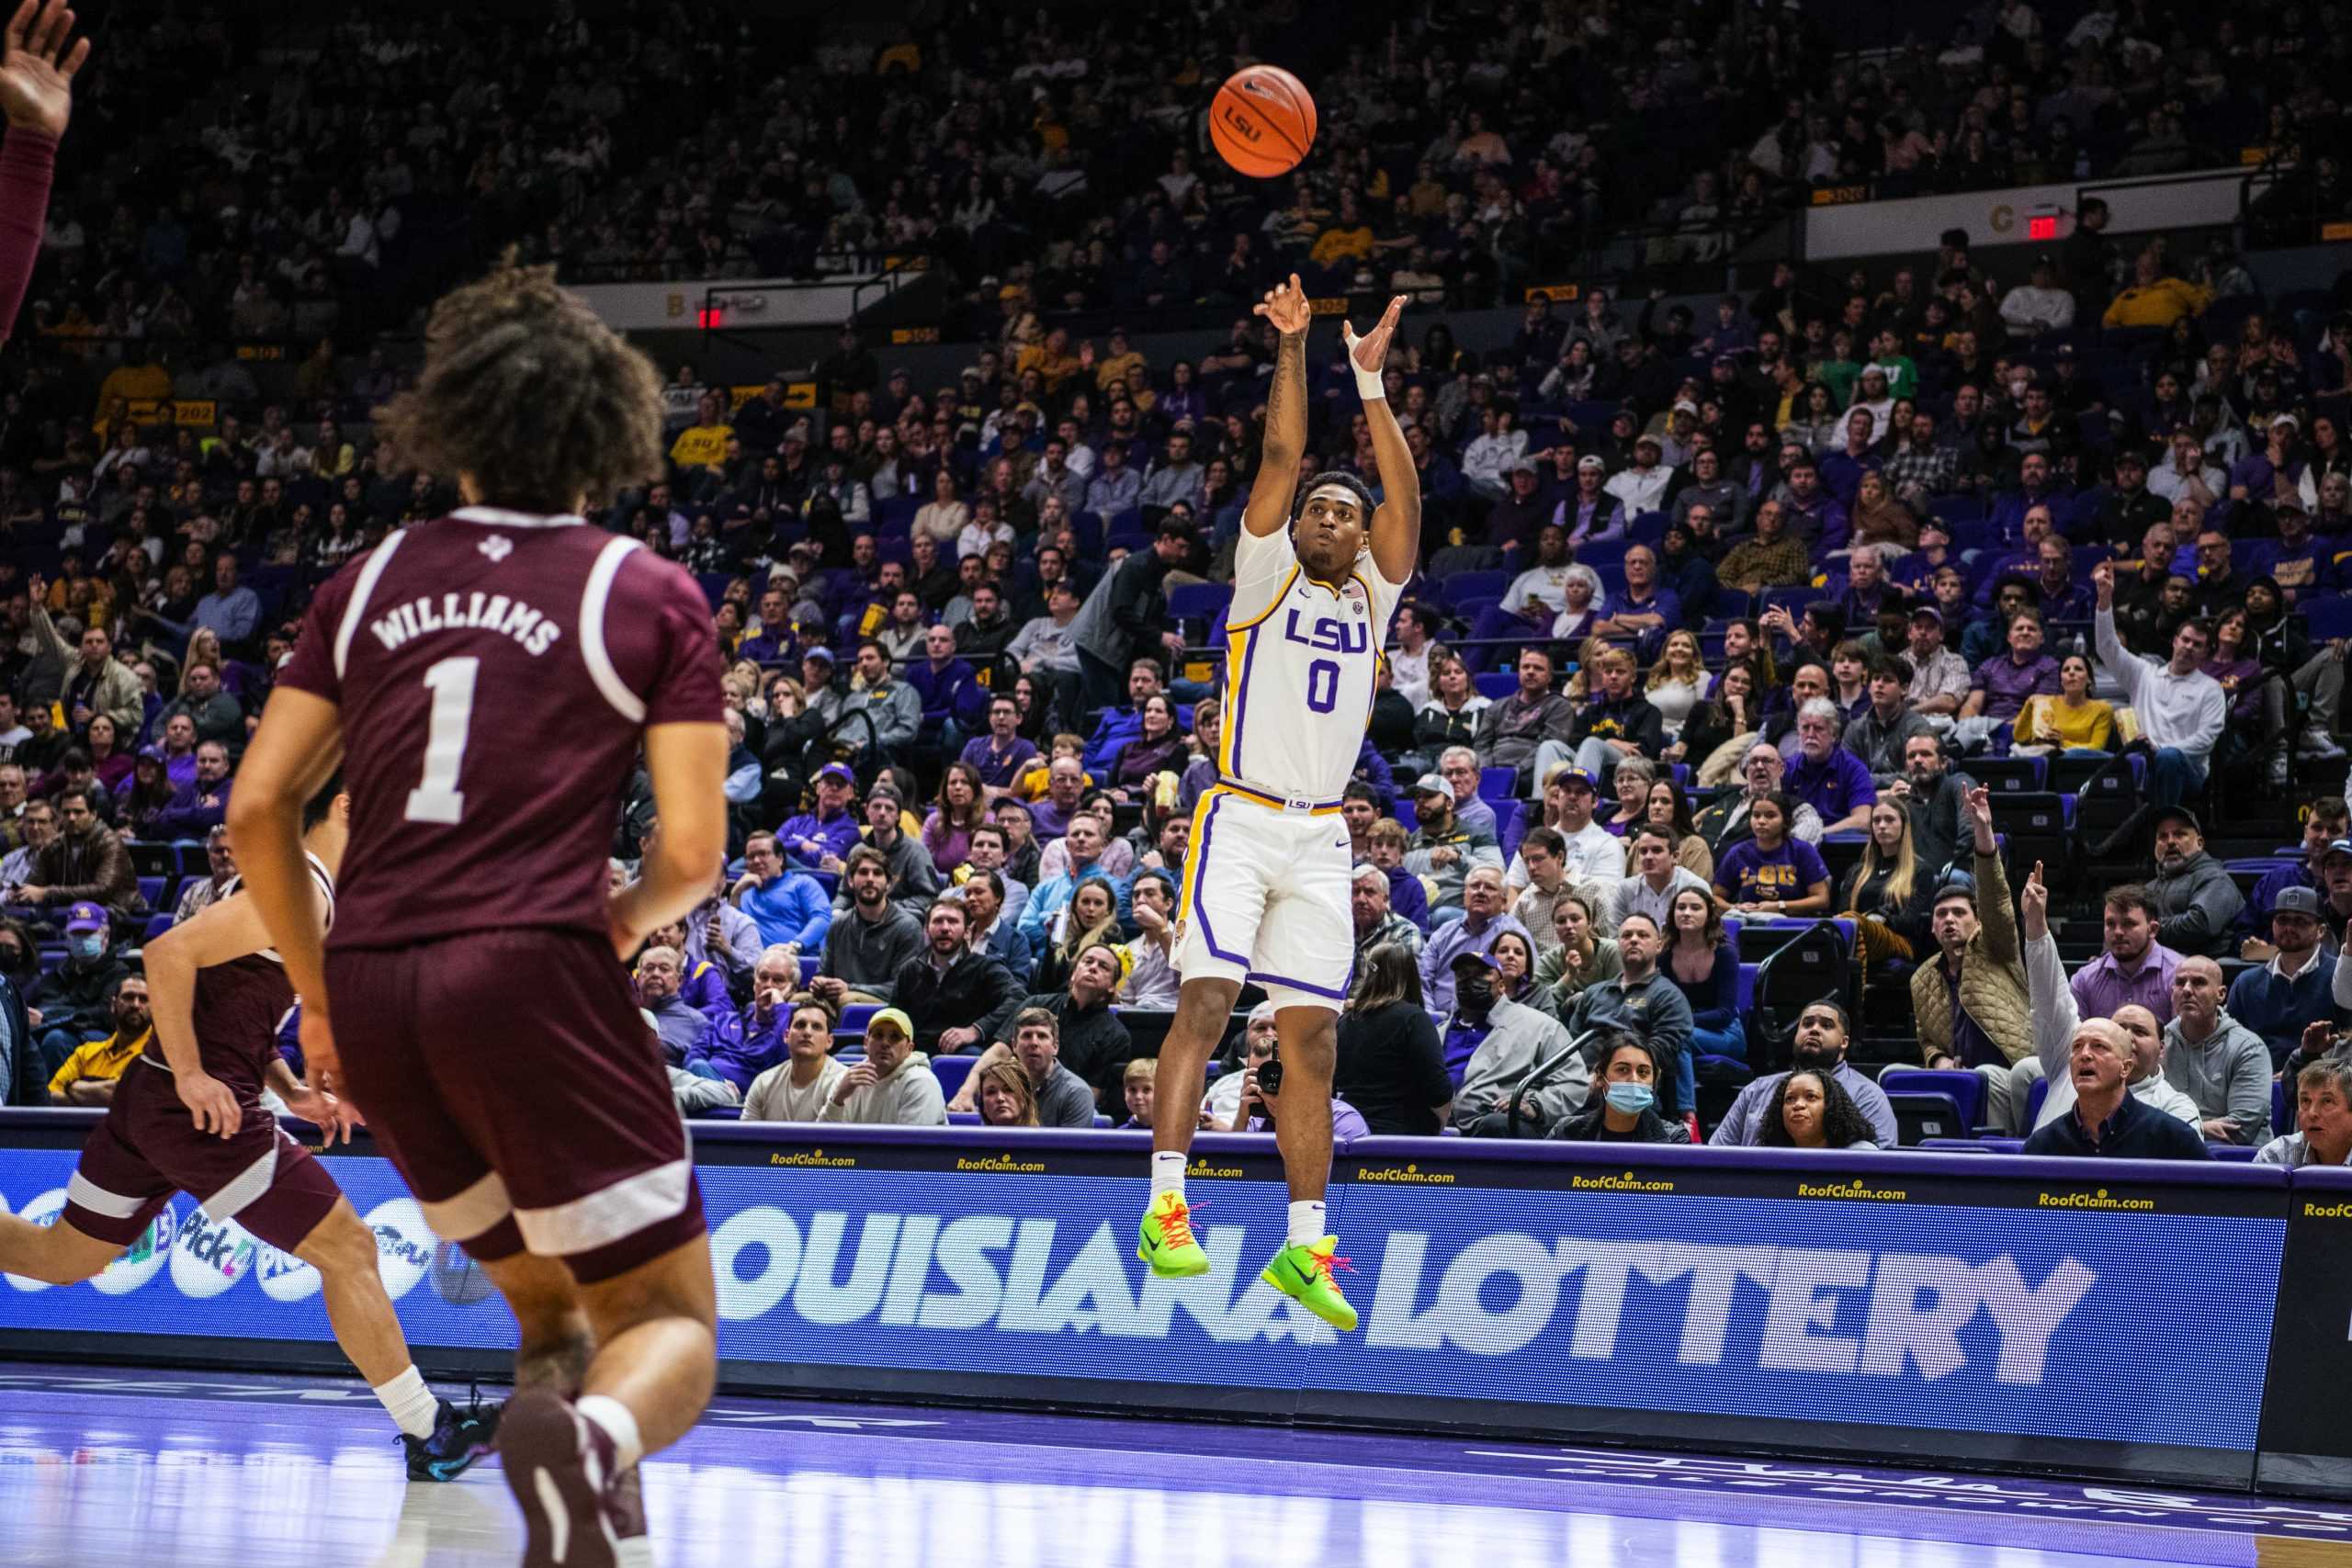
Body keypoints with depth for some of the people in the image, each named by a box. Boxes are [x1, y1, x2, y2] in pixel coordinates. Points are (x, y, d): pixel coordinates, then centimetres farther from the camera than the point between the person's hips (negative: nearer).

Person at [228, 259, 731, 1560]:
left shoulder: (369, 583, 14)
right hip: (533, 971, -4)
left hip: (371, 984, 4)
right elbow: (693, 851, -1)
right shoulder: (648, 595, 5)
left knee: (550, 1305, 22)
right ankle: (590, 1440, -33)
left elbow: (256, 810, 10)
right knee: (670, 1322, 3)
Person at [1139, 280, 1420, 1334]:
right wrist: (1292, 349, -11)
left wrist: (1372, 381, -2)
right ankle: (1165, 1206, -23)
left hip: (1320, 836, 4)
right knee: (1206, 997, -19)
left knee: (1312, 1037, 3)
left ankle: (1302, 1248, 6)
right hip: (1241, 818, -4)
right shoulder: (1266, 574, 6)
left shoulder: (1372, 598, 15)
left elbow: (1404, 494, 3)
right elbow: (1281, 457, -5)